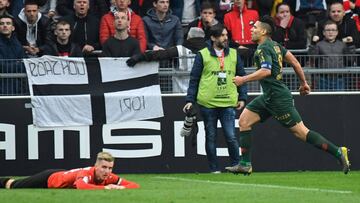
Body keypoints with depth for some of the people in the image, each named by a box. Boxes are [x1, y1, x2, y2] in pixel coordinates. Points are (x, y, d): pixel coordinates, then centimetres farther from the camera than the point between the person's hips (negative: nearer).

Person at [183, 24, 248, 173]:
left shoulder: (234, 55, 9)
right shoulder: (203, 55, 1)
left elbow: (242, 77, 15)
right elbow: (194, 79, 4)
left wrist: (242, 98, 9)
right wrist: (190, 100, 0)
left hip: (228, 104, 1)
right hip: (208, 103, -1)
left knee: (231, 137, -7)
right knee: (211, 137, 6)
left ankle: (236, 165, 7)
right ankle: (214, 169, 14)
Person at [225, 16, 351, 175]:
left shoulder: (263, 49, -14)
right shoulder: (274, 45, 13)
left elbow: (266, 71, -30)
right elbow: (294, 61, 17)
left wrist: (243, 80, -25)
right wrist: (303, 82, 25)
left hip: (278, 97, -10)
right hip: (269, 96, 10)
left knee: (300, 131, -9)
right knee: (244, 121, 7)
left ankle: (338, 152, -8)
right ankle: (245, 165, 6)